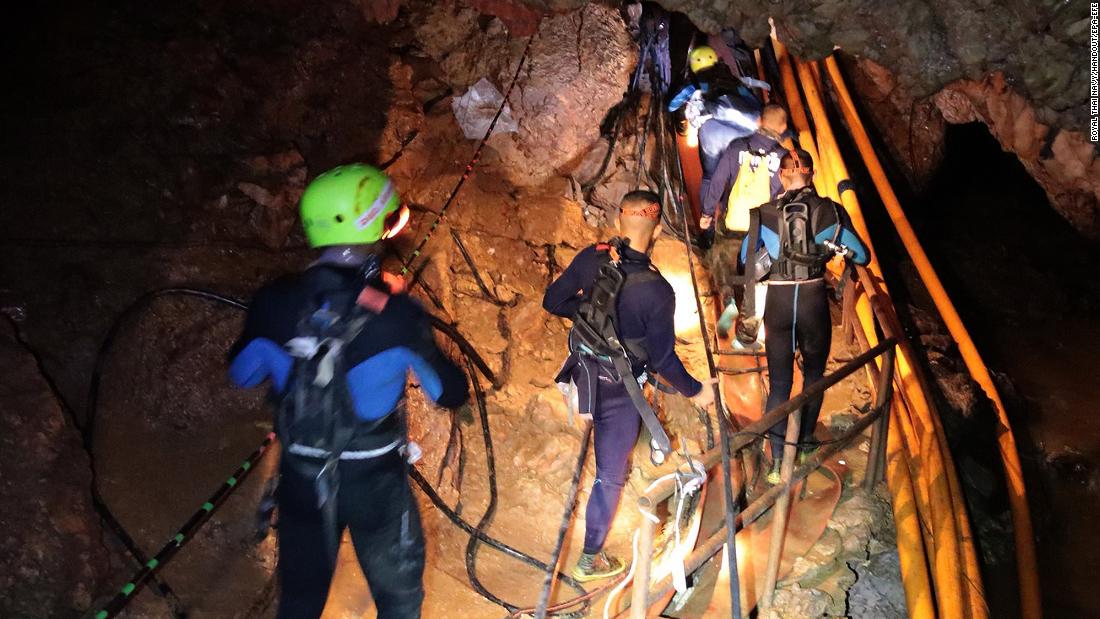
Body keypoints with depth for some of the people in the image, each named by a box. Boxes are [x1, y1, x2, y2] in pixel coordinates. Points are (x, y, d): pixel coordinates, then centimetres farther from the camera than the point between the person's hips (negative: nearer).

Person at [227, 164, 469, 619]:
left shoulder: (274, 302, -16)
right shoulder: (397, 313, -25)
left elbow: (242, 373, 3)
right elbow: (452, 393, -11)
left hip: (300, 478, 3)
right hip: (375, 482, -3)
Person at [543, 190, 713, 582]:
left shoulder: (591, 258, -13)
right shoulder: (656, 291, -26)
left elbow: (553, 302, -1)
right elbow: (663, 359, -19)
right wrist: (695, 391, -2)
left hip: (583, 370, 5)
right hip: (618, 389, -5)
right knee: (611, 474, 11)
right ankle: (589, 560, 24)